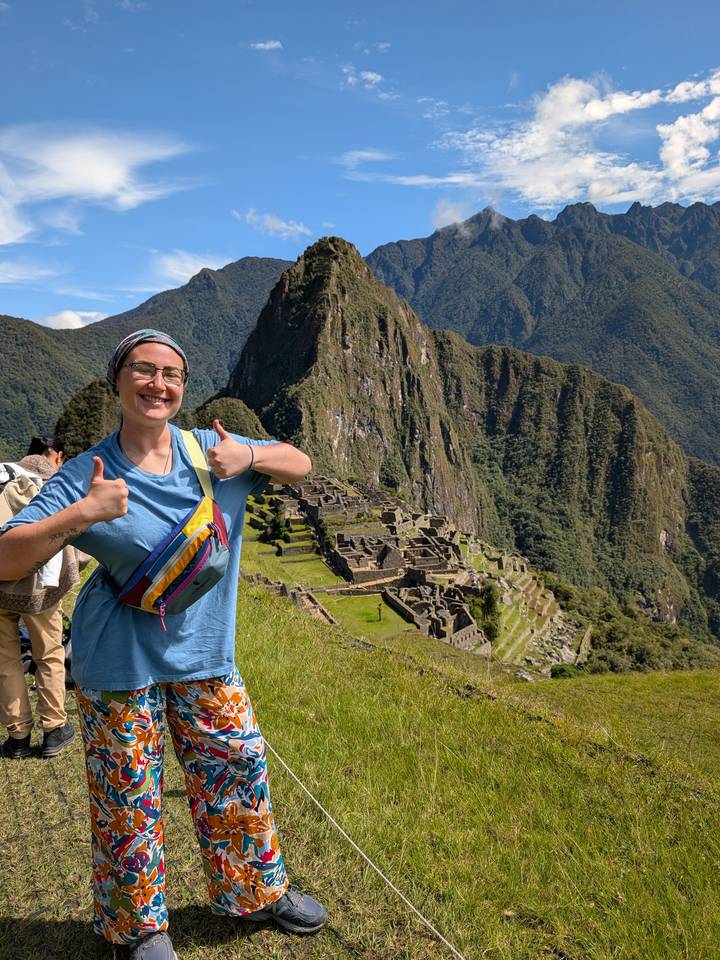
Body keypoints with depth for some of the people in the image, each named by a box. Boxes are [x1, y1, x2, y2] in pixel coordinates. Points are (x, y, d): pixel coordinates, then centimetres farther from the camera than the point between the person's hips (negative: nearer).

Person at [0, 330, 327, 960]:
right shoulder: (85, 475, -13)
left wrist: (250, 457, -16)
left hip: (206, 652, 4)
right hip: (120, 663, -3)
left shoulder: (209, 451, -3)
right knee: (128, 796, 10)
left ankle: (257, 892, 40)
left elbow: (300, 464, 5)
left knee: (239, 772, 14)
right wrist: (80, 515, -31)